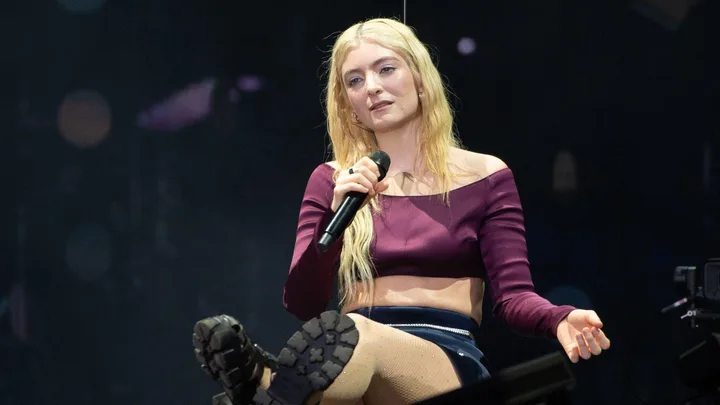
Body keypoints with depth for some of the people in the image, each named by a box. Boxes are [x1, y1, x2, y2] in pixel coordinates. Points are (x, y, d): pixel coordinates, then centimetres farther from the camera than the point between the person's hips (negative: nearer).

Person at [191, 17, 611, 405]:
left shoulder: (484, 175, 11)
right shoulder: (332, 181, 16)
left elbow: (513, 295, 3)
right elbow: (302, 303, 7)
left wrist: (561, 320, -22)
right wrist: (337, 214, -10)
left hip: (450, 359, -2)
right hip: (352, 355, 2)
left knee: (353, 336, -41)